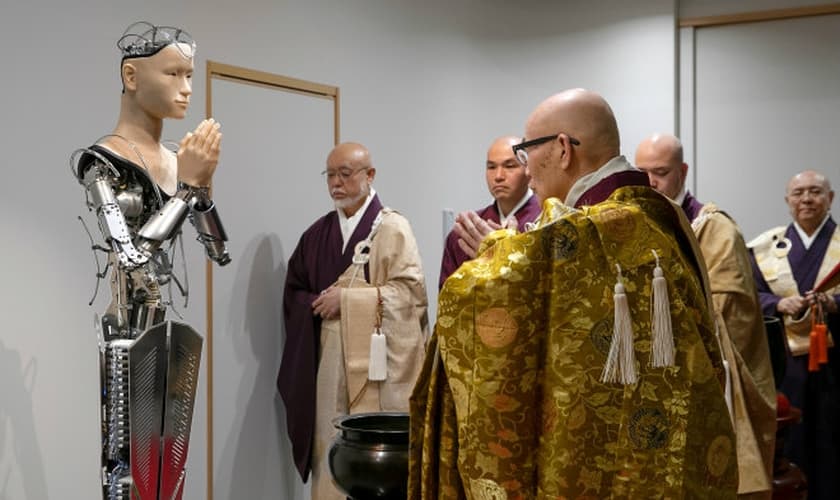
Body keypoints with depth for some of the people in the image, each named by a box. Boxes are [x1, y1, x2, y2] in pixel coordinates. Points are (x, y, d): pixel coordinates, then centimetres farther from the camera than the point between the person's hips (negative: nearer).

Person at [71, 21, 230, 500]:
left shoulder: (179, 159, 9)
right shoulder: (104, 161, -11)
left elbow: (221, 252, 9)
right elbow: (132, 257, -23)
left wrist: (203, 183, -3)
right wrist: (188, 184, -18)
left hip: (180, 332, 7)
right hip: (133, 335, -7)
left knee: (170, 461, 14)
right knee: (131, 461, 0)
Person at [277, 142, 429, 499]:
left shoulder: (392, 228, -2)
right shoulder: (317, 234, 14)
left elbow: (409, 291, -10)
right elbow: (294, 293, 14)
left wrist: (346, 299, -12)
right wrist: (321, 304, -7)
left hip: (375, 359, -4)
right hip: (329, 360, 5)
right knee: (330, 448, 4)